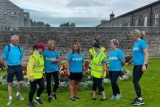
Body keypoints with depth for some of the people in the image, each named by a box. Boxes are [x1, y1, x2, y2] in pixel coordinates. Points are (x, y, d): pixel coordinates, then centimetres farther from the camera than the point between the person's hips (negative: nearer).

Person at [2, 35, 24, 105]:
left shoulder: (19, 47, 0)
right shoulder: (7, 48, -11)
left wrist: (21, 66, 5)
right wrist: (7, 68, -7)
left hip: (18, 67, 3)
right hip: (10, 68, -3)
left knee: (21, 82, 1)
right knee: (10, 84, 9)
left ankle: (18, 95, 27)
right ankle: (10, 98, 22)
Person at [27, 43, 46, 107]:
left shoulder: (40, 55, 8)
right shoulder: (34, 56, -22)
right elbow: (29, 66, -27)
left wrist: (42, 72, 20)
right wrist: (31, 76, -29)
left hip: (39, 75, 9)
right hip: (33, 76, -9)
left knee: (42, 86, 11)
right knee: (33, 89, 1)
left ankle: (37, 98, 33)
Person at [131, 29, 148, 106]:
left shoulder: (142, 42, -11)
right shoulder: (135, 43, 13)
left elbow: (146, 54, -15)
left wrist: (144, 64, -21)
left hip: (141, 64, -8)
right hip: (136, 65, 8)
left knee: (135, 81, -8)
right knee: (135, 81, 10)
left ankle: (140, 100, 2)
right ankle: (138, 97, 22)